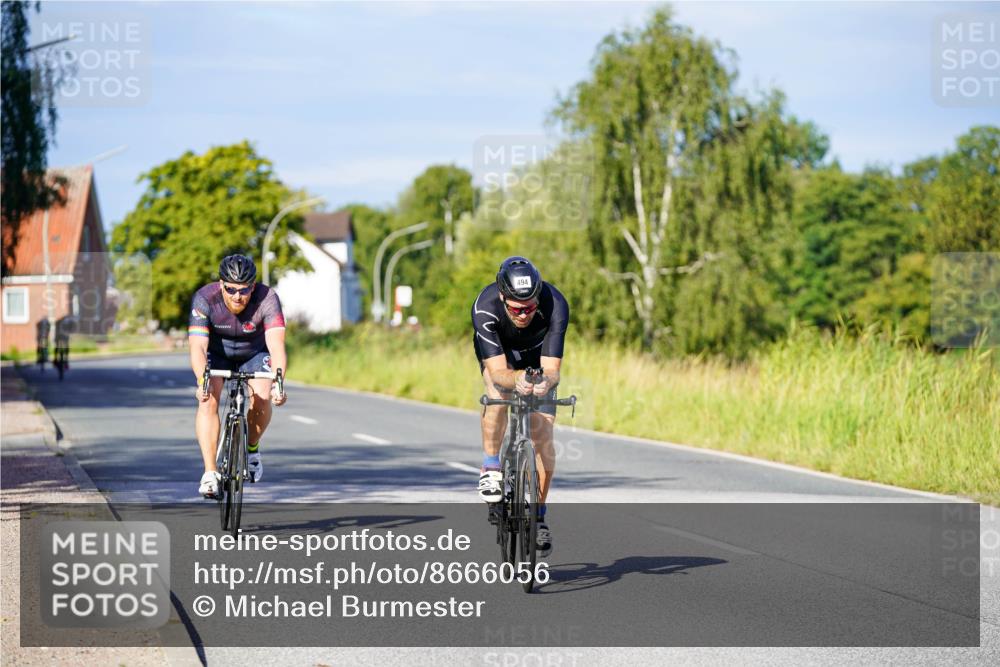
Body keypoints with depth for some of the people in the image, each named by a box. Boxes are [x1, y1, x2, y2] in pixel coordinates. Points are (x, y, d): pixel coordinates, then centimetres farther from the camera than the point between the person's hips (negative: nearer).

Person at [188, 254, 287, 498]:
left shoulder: (267, 299, -32)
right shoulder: (205, 299, -31)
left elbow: (276, 344, -42)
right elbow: (197, 346, -39)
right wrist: (202, 381, -58)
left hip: (255, 353, 0)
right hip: (217, 352, 0)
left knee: (261, 397, -24)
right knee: (208, 399, -25)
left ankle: (252, 449, 6)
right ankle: (210, 473, -23)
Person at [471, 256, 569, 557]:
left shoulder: (555, 305, -37)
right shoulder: (485, 307, -38)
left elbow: (552, 368, -39)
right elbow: (498, 371, -42)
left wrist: (546, 380, -61)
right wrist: (516, 379, -63)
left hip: (538, 354, 1)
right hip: (498, 353, -1)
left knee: (543, 436, -9)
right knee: (498, 392, -35)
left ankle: (538, 515, 7)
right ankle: (490, 467, -14)